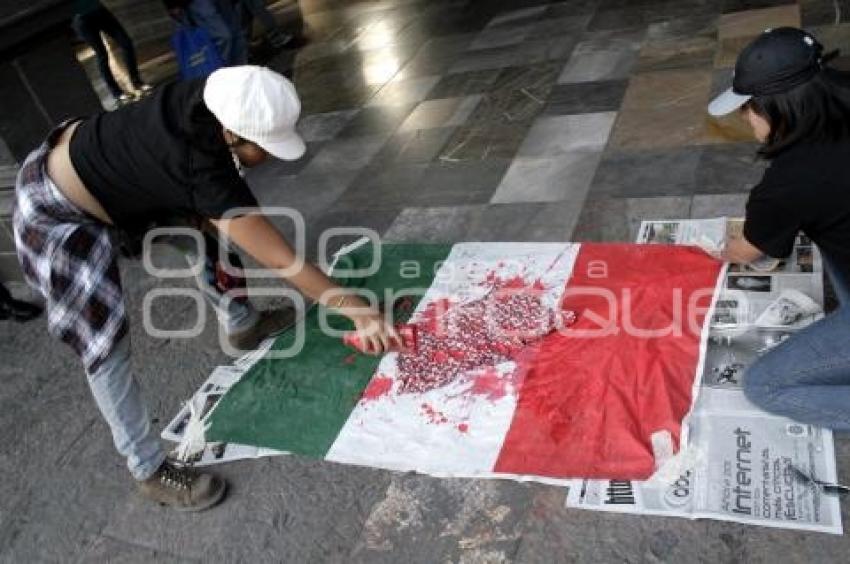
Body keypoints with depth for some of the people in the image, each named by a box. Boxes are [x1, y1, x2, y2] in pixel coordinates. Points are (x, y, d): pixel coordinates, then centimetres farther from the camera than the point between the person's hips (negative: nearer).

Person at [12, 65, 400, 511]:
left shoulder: (210, 96, -20)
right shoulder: (202, 169, -38)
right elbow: (280, 260, -35)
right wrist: (357, 308, -29)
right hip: (57, 214, -9)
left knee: (212, 222, 16)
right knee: (107, 342, -8)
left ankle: (240, 324, 38)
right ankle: (149, 470, 6)